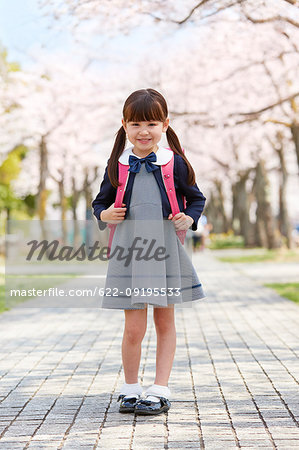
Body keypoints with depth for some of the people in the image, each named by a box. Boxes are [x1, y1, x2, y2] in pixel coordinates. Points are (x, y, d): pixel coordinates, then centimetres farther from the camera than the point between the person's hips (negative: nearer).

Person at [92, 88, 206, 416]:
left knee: (165, 321, 9)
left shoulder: (175, 163, 0)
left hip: (166, 250, 0)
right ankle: (130, 388, 18)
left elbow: (196, 198, 11)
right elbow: (101, 201, 13)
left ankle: (160, 390, 18)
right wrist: (104, 214, -8)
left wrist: (189, 219, -7)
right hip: (128, 250, 0)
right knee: (133, 329, -2)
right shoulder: (117, 165, 3)